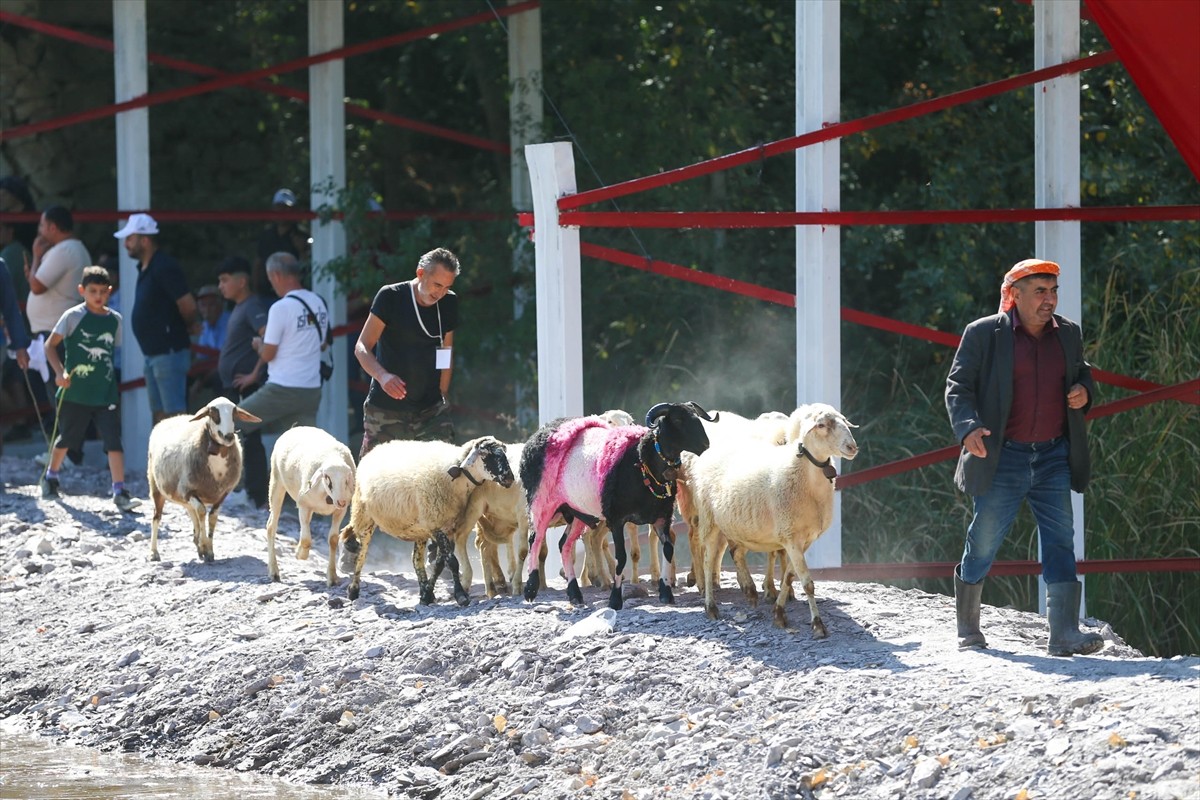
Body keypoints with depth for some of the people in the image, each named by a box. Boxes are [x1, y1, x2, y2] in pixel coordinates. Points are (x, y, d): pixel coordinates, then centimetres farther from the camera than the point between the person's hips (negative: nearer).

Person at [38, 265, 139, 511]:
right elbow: (50, 345, -4)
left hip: (106, 392, 2)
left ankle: (120, 491, -11)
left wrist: (120, 384, 11)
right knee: (66, 438, 15)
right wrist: (59, 372, -17)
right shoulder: (73, 316, -6)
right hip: (76, 391, -2)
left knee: (114, 440, -9)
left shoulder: (115, 319, 5)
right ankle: (50, 477, 39)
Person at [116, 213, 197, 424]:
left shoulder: (165, 268, -17)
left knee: (174, 414, -11)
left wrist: (180, 328, -2)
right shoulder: (145, 270, 14)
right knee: (159, 414, 13)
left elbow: (188, 306, -20)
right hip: (153, 352, 10)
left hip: (169, 353, -10)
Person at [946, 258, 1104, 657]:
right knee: (984, 542, 4)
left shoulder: (1068, 334, 11)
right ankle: (967, 627, 22)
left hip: (1054, 457, 3)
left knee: (1060, 542, -7)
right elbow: (958, 386, -4)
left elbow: (1082, 373, 26)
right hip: (1003, 457, -3)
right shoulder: (983, 334, -3)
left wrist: (1083, 392, 1)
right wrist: (967, 427, -22)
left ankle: (1065, 632, -12)